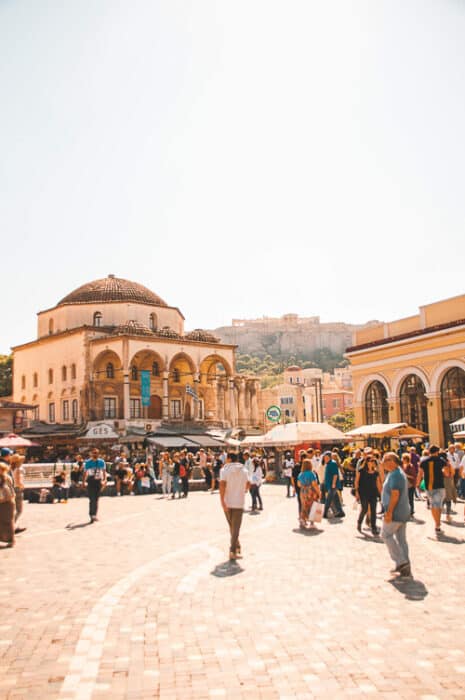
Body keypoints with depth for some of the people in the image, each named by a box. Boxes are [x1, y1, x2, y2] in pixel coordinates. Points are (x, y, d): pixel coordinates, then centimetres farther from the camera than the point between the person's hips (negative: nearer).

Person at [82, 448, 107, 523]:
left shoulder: (101, 462, 3)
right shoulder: (88, 462, 0)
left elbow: (104, 471, 7)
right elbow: (85, 473, 5)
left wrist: (105, 480, -6)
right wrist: (83, 482, 2)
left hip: (99, 481, 2)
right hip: (91, 481, -2)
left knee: (96, 499, 7)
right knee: (92, 499, -11)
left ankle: (94, 515, 16)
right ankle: (92, 515, -10)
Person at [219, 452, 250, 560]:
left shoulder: (224, 470, -6)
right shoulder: (244, 470, 4)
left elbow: (222, 485, -19)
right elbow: (248, 484, 17)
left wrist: (222, 501, -20)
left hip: (227, 502, 0)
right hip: (239, 503, 0)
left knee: (231, 526, 19)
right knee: (236, 527, 2)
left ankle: (237, 546, 28)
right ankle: (232, 551, -6)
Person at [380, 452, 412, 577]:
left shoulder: (395, 475, -17)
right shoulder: (399, 473, 17)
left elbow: (395, 495, -24)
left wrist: (389, 512, -24)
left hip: (395, 512, -10)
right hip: (403, 512, 10)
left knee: (386, 534, 0)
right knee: (401, 539, 11)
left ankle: (401, 561, -3)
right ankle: (405, 568, 14)